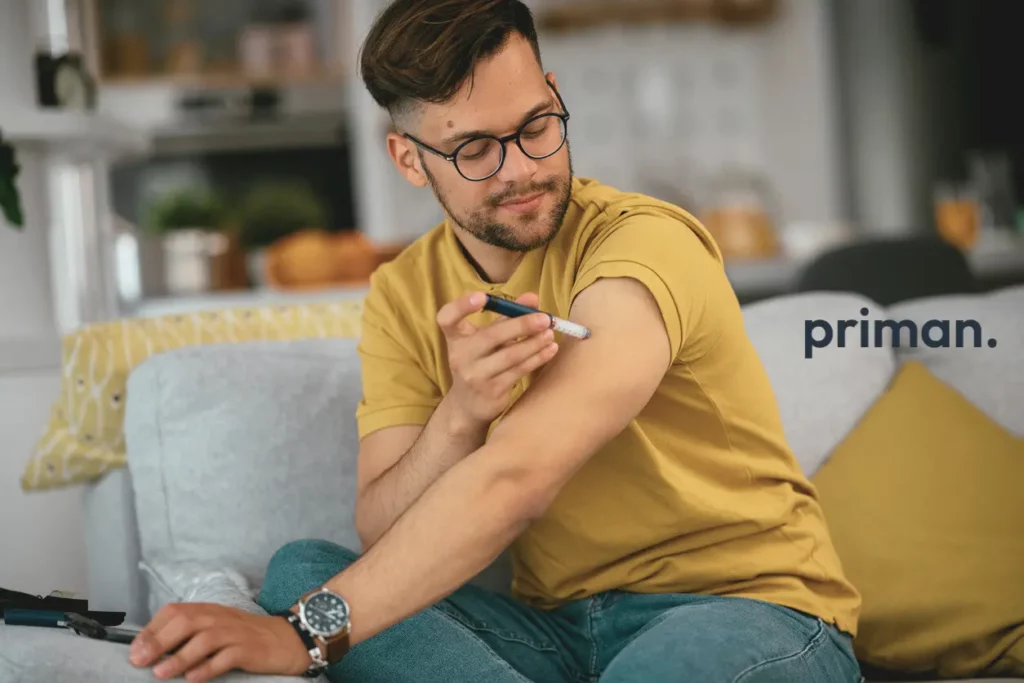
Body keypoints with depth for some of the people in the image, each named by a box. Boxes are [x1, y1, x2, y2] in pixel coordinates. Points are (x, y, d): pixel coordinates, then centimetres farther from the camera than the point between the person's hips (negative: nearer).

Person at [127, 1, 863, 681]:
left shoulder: (645, 243, -15)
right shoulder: (403, 298, 4)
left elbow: (514, 480, -27)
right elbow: (383, 539, -6)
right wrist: (458, 416, -25)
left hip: (744, 608, -5)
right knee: (302, 569, -15)